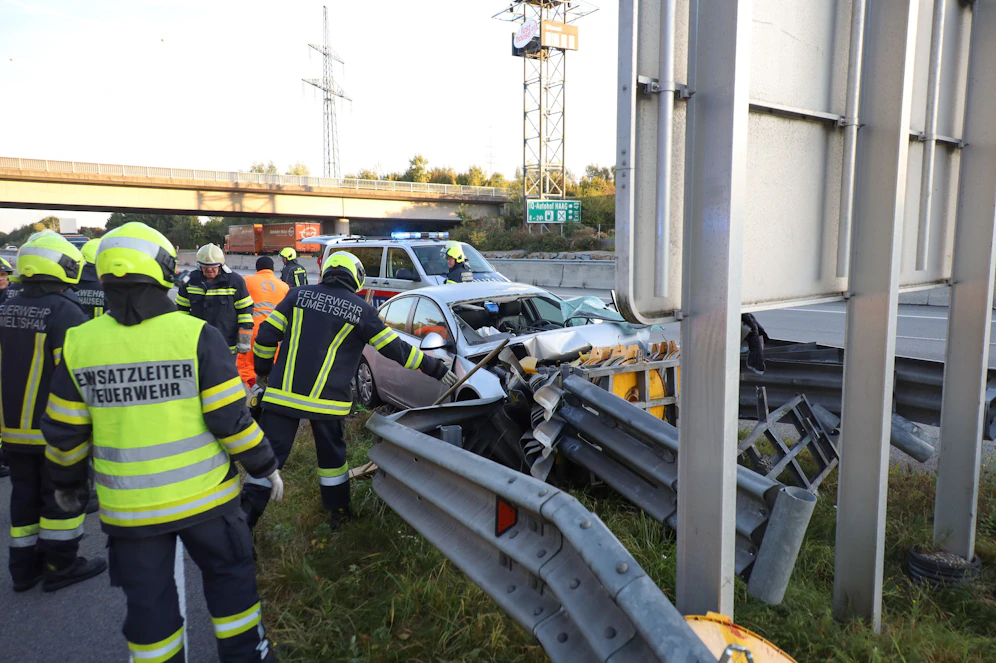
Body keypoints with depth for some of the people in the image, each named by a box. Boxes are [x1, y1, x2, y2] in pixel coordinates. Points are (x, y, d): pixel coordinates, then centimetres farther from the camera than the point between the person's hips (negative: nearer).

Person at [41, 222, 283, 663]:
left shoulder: (79, 344, -5)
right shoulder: (196, 335, -15)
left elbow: (64, 432, 3)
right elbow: (230, 418, -14)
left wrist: (66, 480, 21)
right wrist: (265, 466, 0)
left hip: (128, 506, 2)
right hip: (203, 494, -2)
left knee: (147, 597, 17)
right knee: (228, 572, 19)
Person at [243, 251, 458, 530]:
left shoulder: (299, 295, 3)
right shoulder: (361, 310, -2)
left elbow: (267, 335, 1)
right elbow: (394, 348, 1)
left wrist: (263, 370, 18)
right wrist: (436, 368, 9)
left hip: (283, 392, 1)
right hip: (327, 399, -1)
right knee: (332, 454, 19)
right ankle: (338, 510, 32)